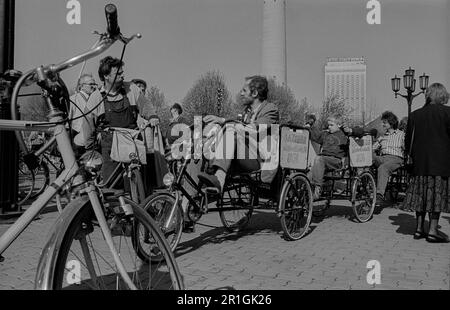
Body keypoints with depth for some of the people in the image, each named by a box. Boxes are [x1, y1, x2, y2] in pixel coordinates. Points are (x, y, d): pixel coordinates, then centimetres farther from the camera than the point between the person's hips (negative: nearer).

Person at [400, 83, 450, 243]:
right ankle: (433, 230, 0)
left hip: (420, 161, 4)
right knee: (437, 193, 1)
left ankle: (419, 229, 13)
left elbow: (408, 141, 8)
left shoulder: (415, 114, 6)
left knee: (421, 193, 11)